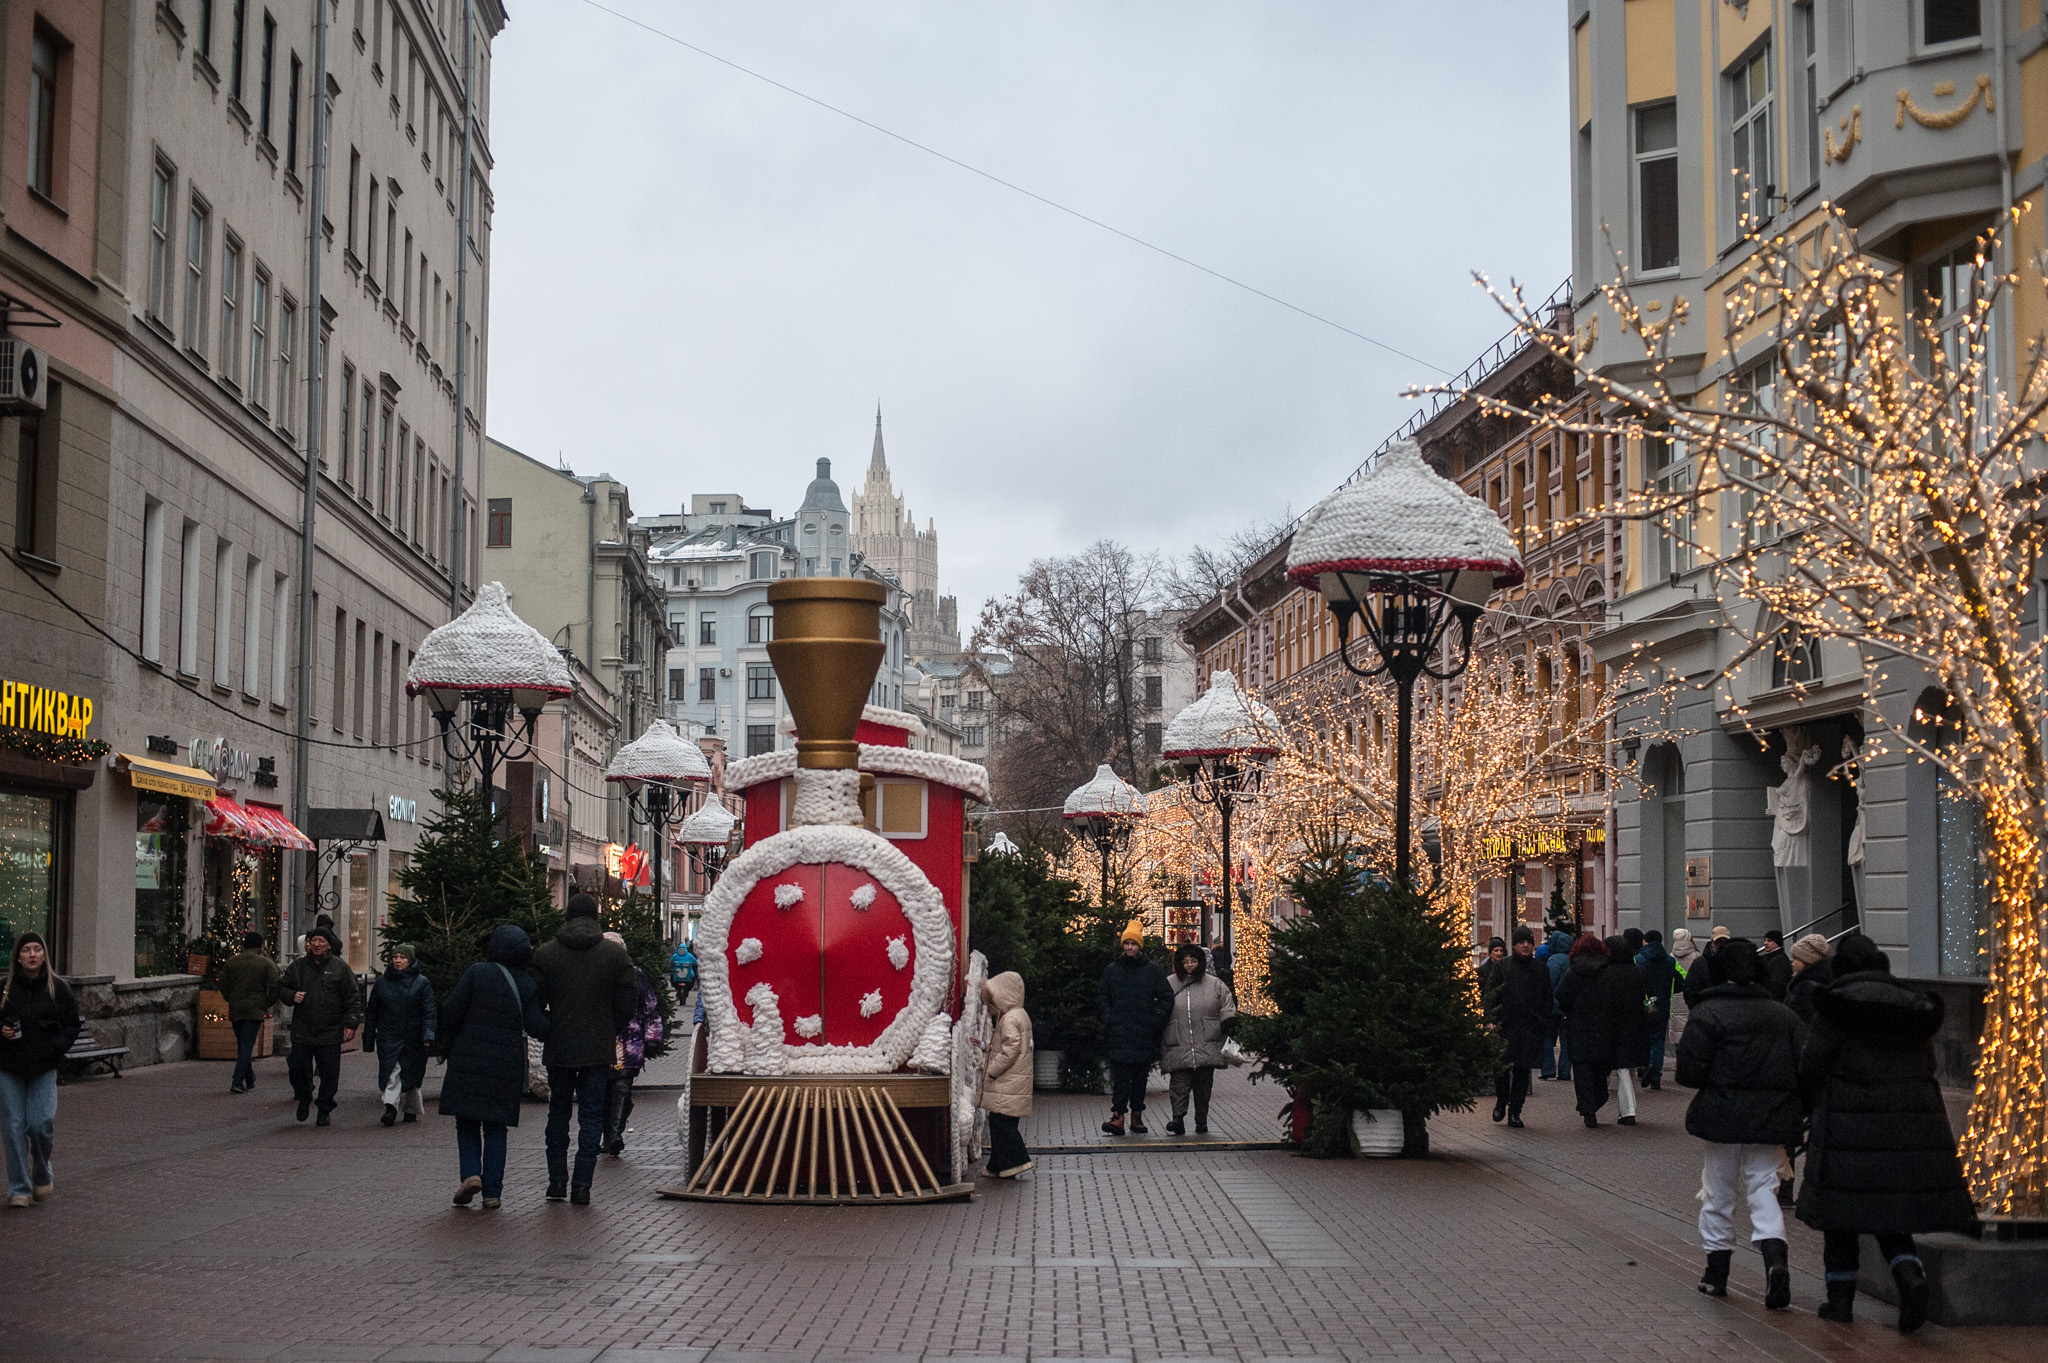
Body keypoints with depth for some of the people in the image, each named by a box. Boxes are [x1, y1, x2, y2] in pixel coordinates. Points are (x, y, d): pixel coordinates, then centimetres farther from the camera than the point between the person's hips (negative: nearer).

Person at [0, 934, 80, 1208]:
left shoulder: (58, 989, 1)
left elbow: (73, 1025, 7)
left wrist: (54, 1048, -7)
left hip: (43, 1070, -1)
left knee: (41, 1124, -10)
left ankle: (42, 1175, 19)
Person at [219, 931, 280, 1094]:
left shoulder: (231, 961, 8)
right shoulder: (266, 963, -2)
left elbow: (223, 986, 10)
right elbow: (274, 988, -7)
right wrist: (267, 1004, 6)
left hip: (235, 1009, 4)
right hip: (255, 1010, -4)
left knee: (242, 1045, 16)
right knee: (247, 1045, -5)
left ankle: (249, 1080, 24)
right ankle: (237, 1082, -15)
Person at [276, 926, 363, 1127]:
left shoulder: (340, 967, 1)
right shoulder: (298, 966, 8)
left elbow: (353, 997, 1)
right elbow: (281, 988, 18)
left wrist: (351, 1023, -7)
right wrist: (292, 996, -5)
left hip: (330, 1033, -2)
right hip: (302, 1031, 2)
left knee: (329, 1074, 0)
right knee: (298, 1068, 1)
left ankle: (325, 1111, 13)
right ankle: (304, 1099, 29)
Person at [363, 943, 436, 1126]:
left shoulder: (422, 983, 2)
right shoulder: (382, 983, 9)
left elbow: (429, 1012, -4)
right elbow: (371, 1013, 14)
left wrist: (428, 1035, -18)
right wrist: (368, 1041, 12)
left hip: (413, 1039, -1)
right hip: (388, 1039, 1)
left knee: (410, 1075, 7)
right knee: (391, 1073, -13)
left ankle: (412, 1110, 22)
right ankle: (391, 1108, -22)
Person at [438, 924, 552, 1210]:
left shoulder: (476, 973, -5)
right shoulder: (528, 984, 1)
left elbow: (451, 1012, -7)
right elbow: (536, 1027, -8)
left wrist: (451, 1045, 9)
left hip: (469, 1060, -2)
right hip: (508, 1065, 2)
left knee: (467, 1122, 10)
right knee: (495, 1127, 10)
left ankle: (471, 1173, -10)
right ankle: (492, 1191, 5)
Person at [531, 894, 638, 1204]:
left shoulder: (545, 954, -1)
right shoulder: (616, 954, -3)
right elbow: (629, 1002, -3)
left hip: (558, 1049, 1)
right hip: (599, 1050, -1)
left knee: (558, 1111, 15)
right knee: (591, 1115, 4)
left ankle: (557, 1181, 14)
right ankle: (582, 1185, -2)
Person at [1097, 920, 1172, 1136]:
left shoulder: (1152, 969, 4)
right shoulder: (1112, 970, 8)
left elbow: (1166, 996, 6)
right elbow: (1102, 996, 13)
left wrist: (1156, 1019, -5)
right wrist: (1108, 1019, -1)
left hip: (1144, 1034, 0)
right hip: (1119, 1033, 0)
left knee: (1140, 1077, 7)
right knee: (1120, 1076, -8)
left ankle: (1137, 1115, 15)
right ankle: (1118, 1115, -12)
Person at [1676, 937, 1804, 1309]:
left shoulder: (1708, 1013, -9)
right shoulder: (1782, 1014, 6)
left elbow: (1689, 1071, -13)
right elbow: (1804, 1066, 5)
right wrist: (1789, 1109, 15)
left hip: (1724, 1116, -3)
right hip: (1771, 1119, 3)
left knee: (1718, 1193, 10)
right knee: (1763, 1188, 7)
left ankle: (1717, 1272, 19)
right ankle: (1775, 1257, -17)